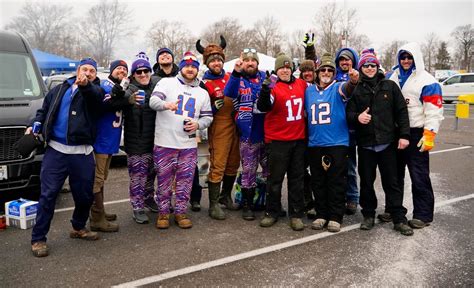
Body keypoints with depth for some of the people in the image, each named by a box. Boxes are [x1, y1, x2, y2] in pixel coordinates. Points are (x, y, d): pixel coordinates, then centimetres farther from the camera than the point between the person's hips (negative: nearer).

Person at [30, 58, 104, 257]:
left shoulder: (95, 90, 4)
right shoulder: (59, 89, 13)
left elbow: (96, 95, -22)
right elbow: (44, 109, 23)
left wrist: (85, 84, -43)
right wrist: (36, 125, 5)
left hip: (82, 153, 0)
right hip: (55, 150, 1)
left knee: (85, 195, 10)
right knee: (48, 195, -1)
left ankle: (78, 228, 33)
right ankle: (38, 238, 9)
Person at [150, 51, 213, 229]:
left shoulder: (203, 93, 15)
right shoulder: (166, 82, 1)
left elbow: (208, 116, 16)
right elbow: (153, 101, -13)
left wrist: (198, 124, -6)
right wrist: (166, 104, -35)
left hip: (189, 145, 3)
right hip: (164, 144, -3)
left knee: (185, 181, 7)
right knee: (164, 181, 4)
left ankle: (180, 213, 21)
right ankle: (163, 213, 19)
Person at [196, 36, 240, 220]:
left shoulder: (230, 77, 11)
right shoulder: (205, 84, -7)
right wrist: (214, 107, -23)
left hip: (235, 126, 7)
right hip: (219, 129, -6)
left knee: (233, 164, 15)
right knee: (218, 166, -7)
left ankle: (225, 196, 33)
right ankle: (213, 204, 3)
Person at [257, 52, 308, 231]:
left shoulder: (301, 84, 6)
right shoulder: (273, 87, -8)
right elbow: (263, 107, -25)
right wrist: (266, 88, -36)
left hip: (299, 139, 4)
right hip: (278, 140, -4)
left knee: (297, 178, 10)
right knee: (275, 178, 6)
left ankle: (296, 214, 19)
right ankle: (272, 212, 20)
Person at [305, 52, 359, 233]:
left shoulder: (338, 88, -1)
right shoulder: (309, 91, 11)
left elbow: (346, 89, -25)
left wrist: (353, 81, -47)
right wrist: (305, 137, 15)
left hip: (337, 143, -4)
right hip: (314, 144, 4)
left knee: (336, 181, 2)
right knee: (318, 182, 9)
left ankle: (335, 217, 11)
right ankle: (321, 214, 21)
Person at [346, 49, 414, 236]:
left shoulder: (390, 86, 5)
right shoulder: (356, 89, 4)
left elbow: (401, 111, 3)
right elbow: (349, 113, 0)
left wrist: (404, 135, -4)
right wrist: (357, 117, -22)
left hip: (387, 142, 0)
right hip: (365, 144, 1)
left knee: (391, 182, 4)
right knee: (366, 182, 10)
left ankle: (399, 219, 13)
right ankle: (368, 215, 24)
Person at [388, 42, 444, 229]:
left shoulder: (427, 81, -7)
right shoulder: (394, 78, 12)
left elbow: (434, 110, -12)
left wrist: (429, 135, -19)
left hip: (416, 135, -6)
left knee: (419, 177, -1)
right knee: (395, 174, 14)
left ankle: (423, 215, 9)